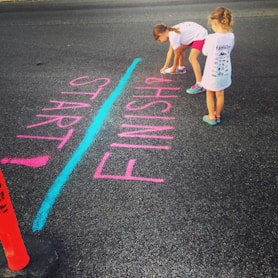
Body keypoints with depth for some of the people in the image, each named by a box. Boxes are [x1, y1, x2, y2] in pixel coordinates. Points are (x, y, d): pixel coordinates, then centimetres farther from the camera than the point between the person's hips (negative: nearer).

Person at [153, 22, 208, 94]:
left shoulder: (173, 36, -24)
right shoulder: (171, 32, 4)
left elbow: (177, 55, -14)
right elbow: (170, 51, 11)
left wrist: (173, 69, -1)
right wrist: (165, 67, 14)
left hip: (200, 36, -11)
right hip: (193, 34, 11)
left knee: (192, 58, -25)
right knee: (180, 49, 22)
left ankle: (199, 85, -29)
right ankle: (181, 68, 47)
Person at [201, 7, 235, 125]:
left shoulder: (211, 38, -24)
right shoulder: (231, 36, -9)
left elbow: (205, 52, -9)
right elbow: (228, 51, 4)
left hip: (212, 72, -4)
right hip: (225, 71, 4)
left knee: (210, 94, 16)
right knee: (220, 94, 20)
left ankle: (212, 117, 26)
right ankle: (217, 115, 36)